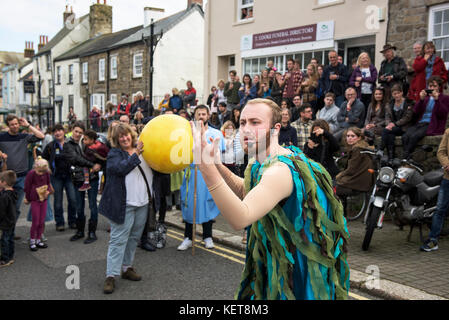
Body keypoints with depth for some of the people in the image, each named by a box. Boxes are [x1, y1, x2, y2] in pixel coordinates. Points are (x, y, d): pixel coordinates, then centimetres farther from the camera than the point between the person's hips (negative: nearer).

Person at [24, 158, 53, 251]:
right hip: (35, 201, -4)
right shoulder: (31, 174, -16)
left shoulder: (47, 174, -3)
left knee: (42, 222, 9)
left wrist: (48, 191, -7)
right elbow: (27, 187, -8)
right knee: (35, 222, -1)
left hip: (44, 200, 4)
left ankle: (38, 240, 23)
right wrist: (28, 199, 0)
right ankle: (32, 242, 14)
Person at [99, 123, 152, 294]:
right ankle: (111, 276, -2)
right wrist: (136, 155, -20)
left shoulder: (142, 148, 13)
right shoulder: (114, 153, -1)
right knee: (119, 239, -6)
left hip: (142, 202, 6)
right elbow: (121, 168, -20)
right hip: (124, 204, -6)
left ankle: (127, 267, 29)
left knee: (134, 237, 15)